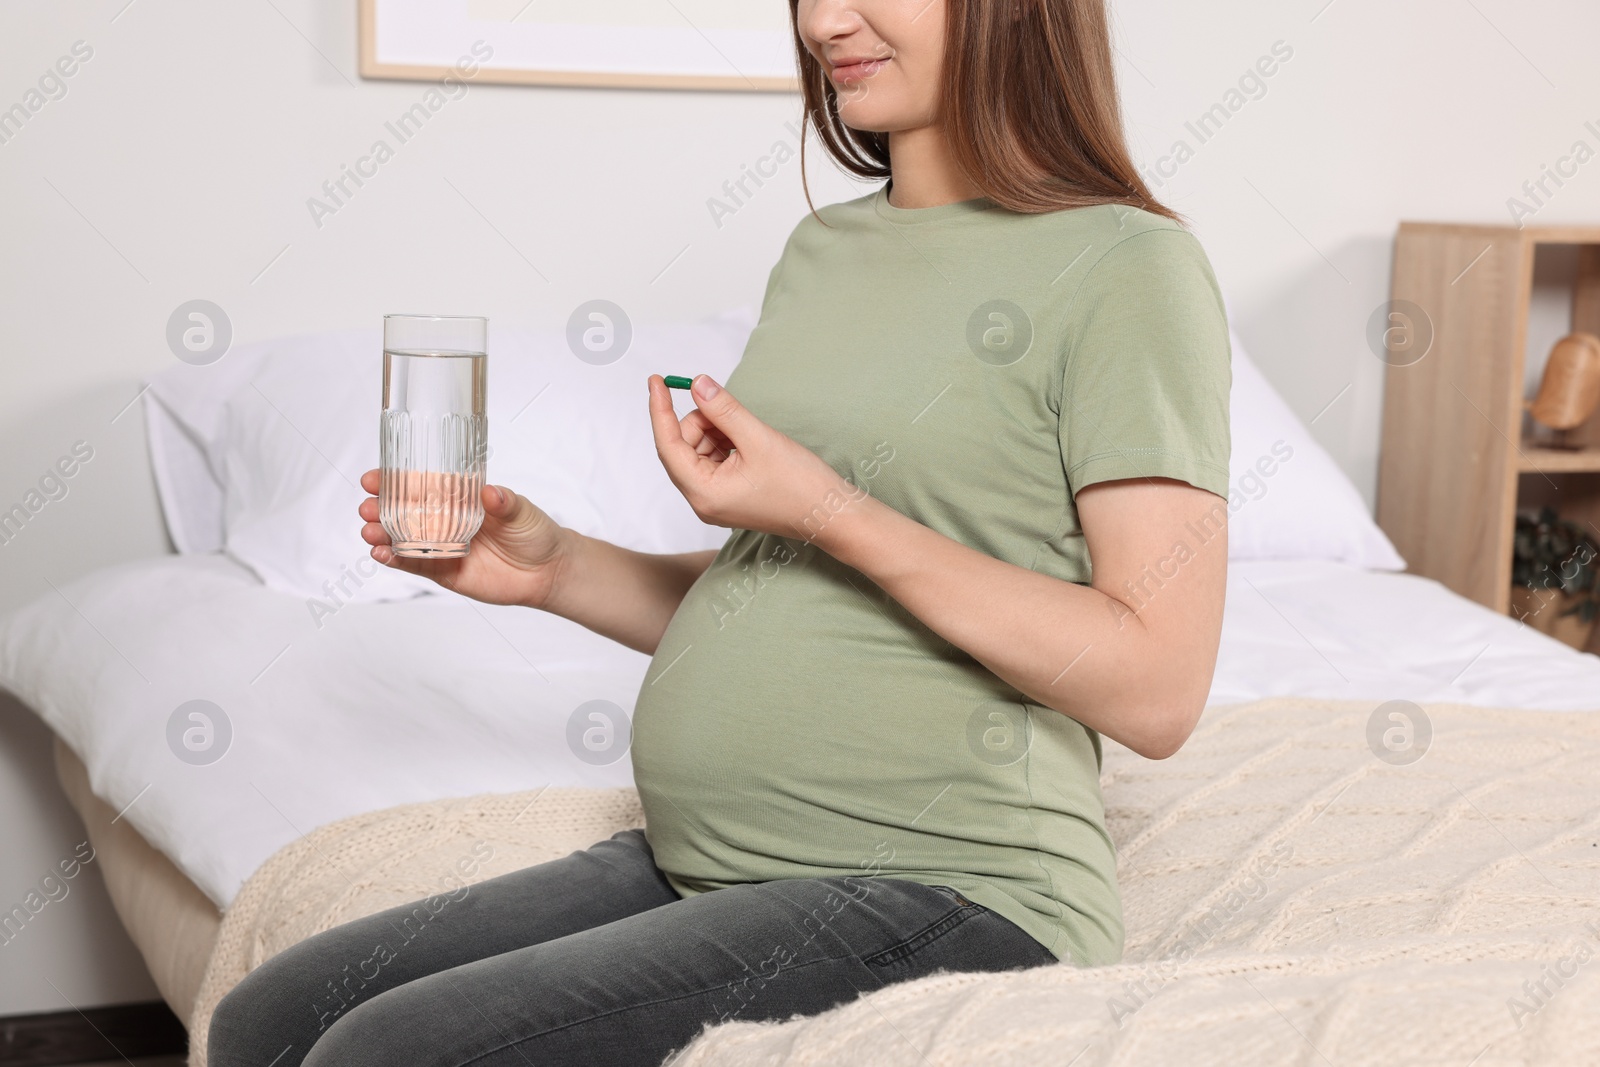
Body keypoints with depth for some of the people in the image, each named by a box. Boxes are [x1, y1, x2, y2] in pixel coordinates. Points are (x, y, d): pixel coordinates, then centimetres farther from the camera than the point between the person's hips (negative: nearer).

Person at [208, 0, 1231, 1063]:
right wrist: (556, 569, 5)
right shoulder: (824, 249, 16)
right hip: (697, 861, 8)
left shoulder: (1124, 266, -8)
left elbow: (1156, 688, -15)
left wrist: (831, 516, -17)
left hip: (944, 887, -8)